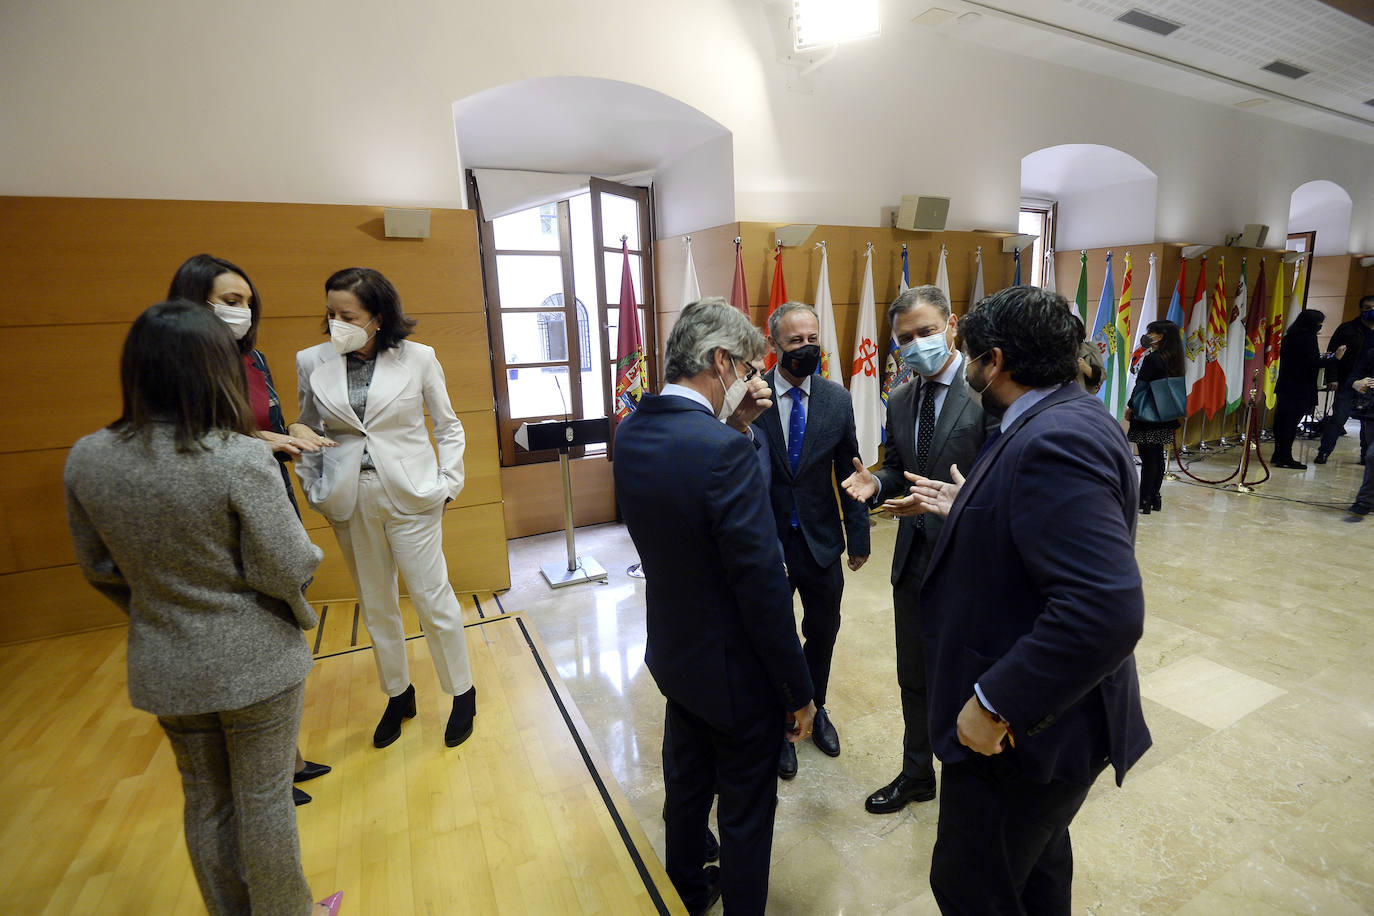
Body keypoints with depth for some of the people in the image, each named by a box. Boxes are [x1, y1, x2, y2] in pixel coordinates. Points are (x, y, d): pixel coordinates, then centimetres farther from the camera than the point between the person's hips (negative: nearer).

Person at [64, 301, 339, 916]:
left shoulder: (85, 459, -7)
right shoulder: (239, 458, -25)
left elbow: (99, 570, 5)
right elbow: (286, 568, -21)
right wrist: (301, 614, 1)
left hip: (164, 670, 5)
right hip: (255, 665, -5)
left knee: (205, 803, 24)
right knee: (265, 801, 16)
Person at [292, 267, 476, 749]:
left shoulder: (418, 358, -5)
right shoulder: (311, 362, 2)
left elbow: (448, 426, 3)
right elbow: (308, 433, 12)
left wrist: (447, 484, -4)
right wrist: (316, 493, 6)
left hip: (410, 496, -3)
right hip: (350, 502, 3)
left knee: (433, 598, 2)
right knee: (375, 605, 15)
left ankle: (462, 693, 23)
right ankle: (398, 695, 35)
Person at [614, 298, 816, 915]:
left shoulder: (631, 432, -6)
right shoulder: (725, 449, -30)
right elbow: (763, 584, -26)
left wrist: (735, 423, -2)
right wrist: (799, 690, -13)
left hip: (675, 655, 8)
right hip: (736, 673, -8)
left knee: (685, 782, 30)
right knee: (746, 813, 18)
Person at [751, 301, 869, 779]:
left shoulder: (837, 399, -3)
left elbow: (849, 471, 1)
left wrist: (859, 537, 2)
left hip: (822, 542, 3)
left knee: (823, 633, 20)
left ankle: (815, 709, 49)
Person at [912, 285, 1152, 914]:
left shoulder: (1053, 440, -28)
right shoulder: (1068, 417, 4)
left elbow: (1106, 608, -36)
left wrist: (994, 705, -29)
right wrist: (968, 509, 14)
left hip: (1020, 730, -10)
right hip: (1039, 711, 10)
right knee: (1038, 858, 31)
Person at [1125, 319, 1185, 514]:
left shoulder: (1152, 358, -15)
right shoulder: (1173, 359, 10)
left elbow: (1140, 386, -14)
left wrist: (1130, 408, -3)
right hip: (1165, 417, 9)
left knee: (1148, 458, -5)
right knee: (1158, 457, 14)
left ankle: (1144, 501, -1)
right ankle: (1155, 498, 22)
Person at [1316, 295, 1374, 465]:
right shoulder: (1347, 328, 1)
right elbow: (1331, 354, -2)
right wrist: (1332, 378, -11)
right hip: (1347, 383, -3)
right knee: (1338, 418, -4)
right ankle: (1323, 452, 0)